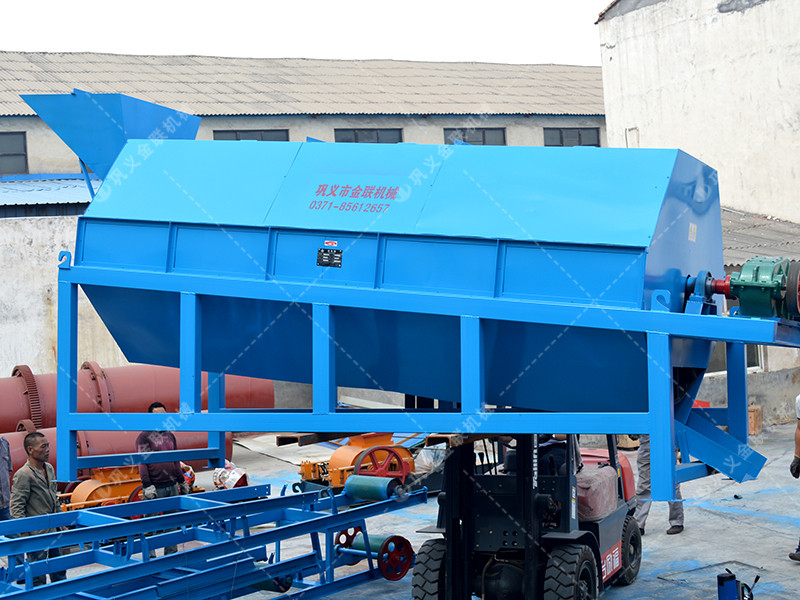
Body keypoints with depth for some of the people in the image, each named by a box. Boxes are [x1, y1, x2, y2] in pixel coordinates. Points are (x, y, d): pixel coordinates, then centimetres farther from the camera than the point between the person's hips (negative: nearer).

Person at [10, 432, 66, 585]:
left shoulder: (49, 469, 10)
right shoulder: (23, 475, -16)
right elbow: (16, 507, -17)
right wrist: (25, 533, -20)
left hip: (52, 532, 8)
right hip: (36, 535, -8)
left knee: (59, 572, 17)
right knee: (38, 578, 1)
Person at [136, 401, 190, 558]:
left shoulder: (170, 435, 14)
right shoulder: (144, 437, -5)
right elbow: (142, 463, -11)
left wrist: (182, 482, 20)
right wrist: (147, 486, -18)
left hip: (172, 486, 6)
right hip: (154, 488, -6)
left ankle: (171, 554, 18)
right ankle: (150, 556, 5)